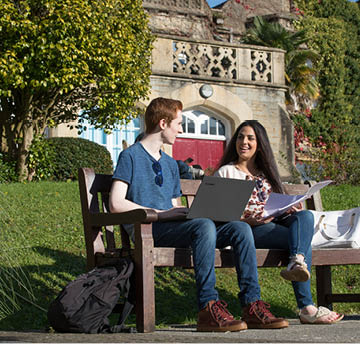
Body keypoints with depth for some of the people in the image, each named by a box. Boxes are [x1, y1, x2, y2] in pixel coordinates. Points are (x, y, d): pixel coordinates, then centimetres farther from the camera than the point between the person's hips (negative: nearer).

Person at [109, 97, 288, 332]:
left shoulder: (170, 163, 28)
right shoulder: (131, 156, 3)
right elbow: (116, 204, -9)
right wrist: (160, 213, -13)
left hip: (172, 228, 7)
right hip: (148, 230, -7)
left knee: (239, 228, -14)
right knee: (204, 225, -35)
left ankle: (252, 305, -22)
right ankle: (208, 307, -38)